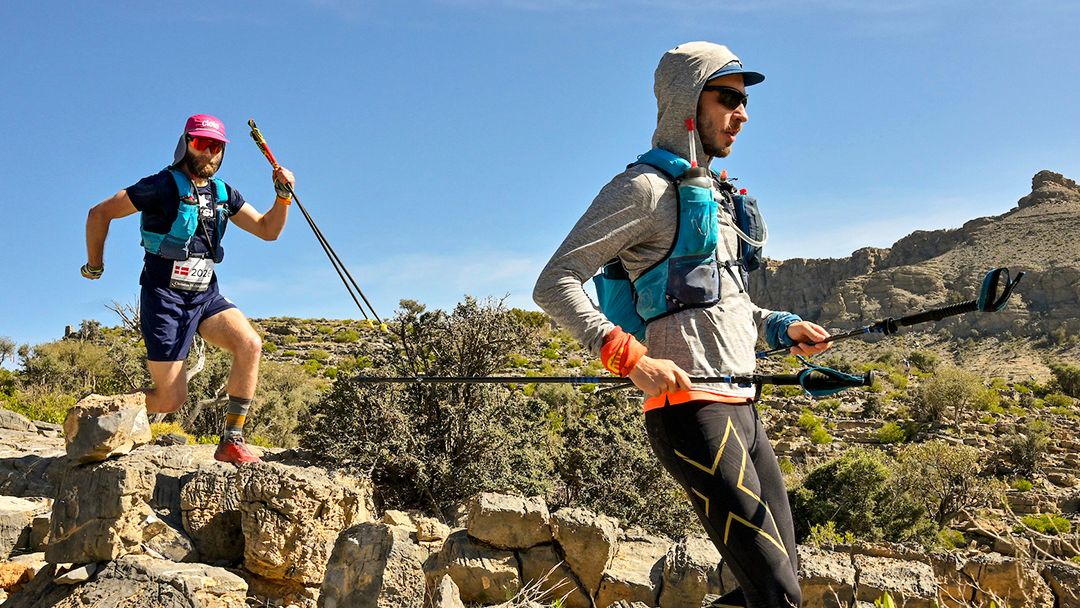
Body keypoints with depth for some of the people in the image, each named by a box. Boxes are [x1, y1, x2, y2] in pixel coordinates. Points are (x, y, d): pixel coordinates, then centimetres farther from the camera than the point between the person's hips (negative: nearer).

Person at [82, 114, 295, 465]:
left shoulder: (222, 193, 9)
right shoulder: (163, 186, -10)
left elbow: (268, 230, 9)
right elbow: (99, 213, -5)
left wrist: (283, 196, -7)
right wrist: (94, 266, 1)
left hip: (206, 296, 6)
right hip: (165, 298, -5)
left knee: (250, 345, -23)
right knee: (171, 400, -8)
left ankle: (231, 443, -15)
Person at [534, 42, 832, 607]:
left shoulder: (715, 193, 21)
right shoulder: (646, 187, -7)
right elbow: (554, 284, -13)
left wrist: (780, 327, 17)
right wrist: (630, 356, -24)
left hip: (742, 410, 10)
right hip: (692, 409, -9)